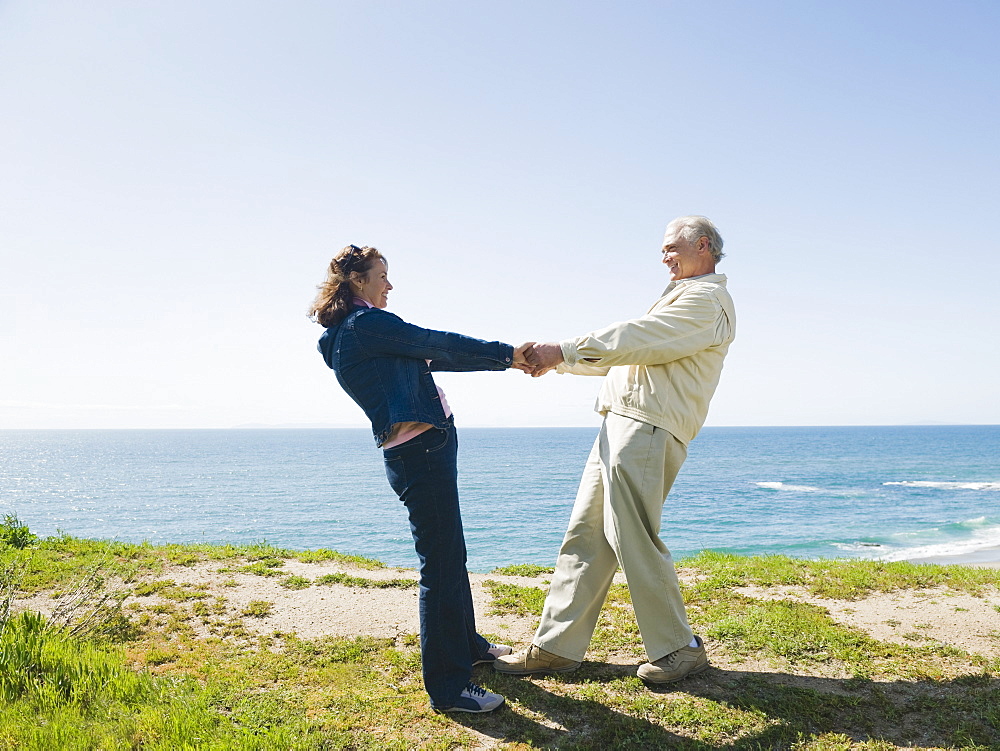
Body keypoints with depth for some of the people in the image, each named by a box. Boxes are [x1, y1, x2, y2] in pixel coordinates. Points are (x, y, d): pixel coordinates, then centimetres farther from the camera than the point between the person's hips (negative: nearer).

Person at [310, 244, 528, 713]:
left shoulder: (346, 336, 18)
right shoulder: (367, 324, -12)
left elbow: (428, 356, 18)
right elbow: (437, 344, -8)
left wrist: (506, 359, 16)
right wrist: (506, 354, 5)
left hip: (417, 452, 11)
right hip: (421, 450, -11)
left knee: (451, 556, 23)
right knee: (440, 566, -7)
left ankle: (467, 645, 40)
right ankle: (448, 688, 1)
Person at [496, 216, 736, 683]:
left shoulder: (707, 300, -4)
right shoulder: (681, 298, 30)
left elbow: (634, 340, -17)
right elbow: (626, 353, 26)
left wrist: (563, 351, -15)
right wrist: (554, 359, 18)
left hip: (647, 429, -10)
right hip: (621, 426, 10)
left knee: (633, 539, -8)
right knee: (585, 535, 6)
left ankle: (679, 650, 7)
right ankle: (556, 646, 11)